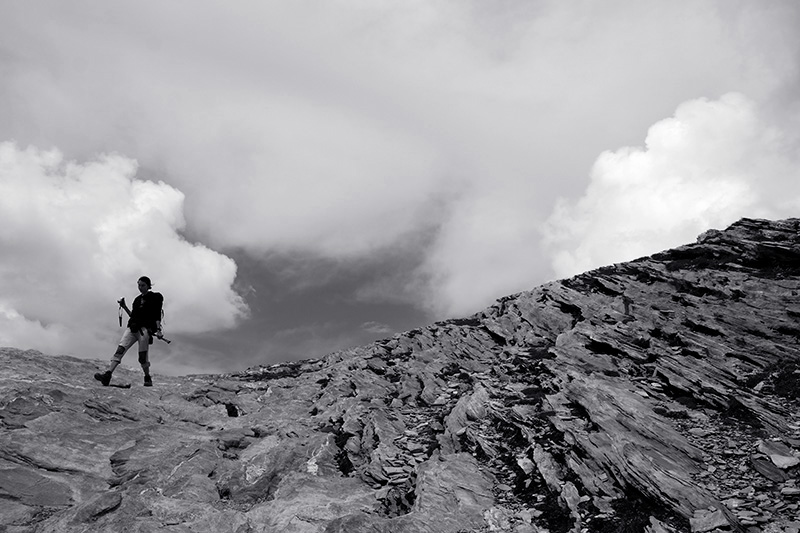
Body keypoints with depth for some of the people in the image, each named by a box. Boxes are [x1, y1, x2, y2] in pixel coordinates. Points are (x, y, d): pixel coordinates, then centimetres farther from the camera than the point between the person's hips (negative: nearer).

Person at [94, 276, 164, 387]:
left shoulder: (155, 297, 5)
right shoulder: (137, 299, 23)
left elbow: (157, 316, -2)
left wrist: (158, 330, -12)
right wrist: (124, 306, 16)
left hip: (145, 328, -5)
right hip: (132, 327, 5)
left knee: (142, 356, -5)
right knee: (120, 349, -14)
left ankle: (148, 379, 15)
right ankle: (108, 375, -27)